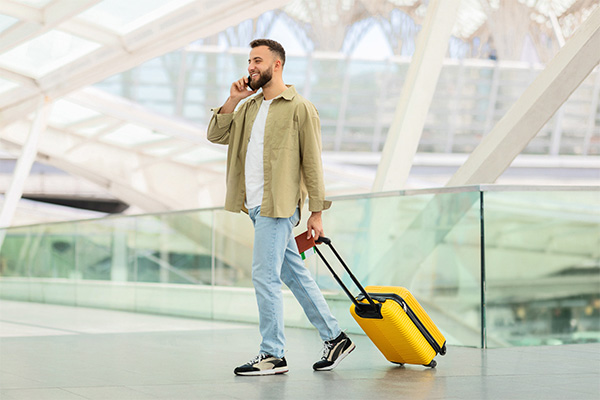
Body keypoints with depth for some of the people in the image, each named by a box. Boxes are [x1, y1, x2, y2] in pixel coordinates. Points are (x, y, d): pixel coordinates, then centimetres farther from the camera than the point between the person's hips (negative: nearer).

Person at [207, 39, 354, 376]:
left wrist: (317, 213, -10)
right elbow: (217, 135, 14)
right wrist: (232, 101, 2)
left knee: (265, 276, -8)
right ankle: (335, 338, 21)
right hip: (257, 205, 8)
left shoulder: (300, 108, -7)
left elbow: (312, 163, -8)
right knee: (295, 274, 12)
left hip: (278, 205, -8)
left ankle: (273, 355, 2)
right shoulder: (250, 106, 16)